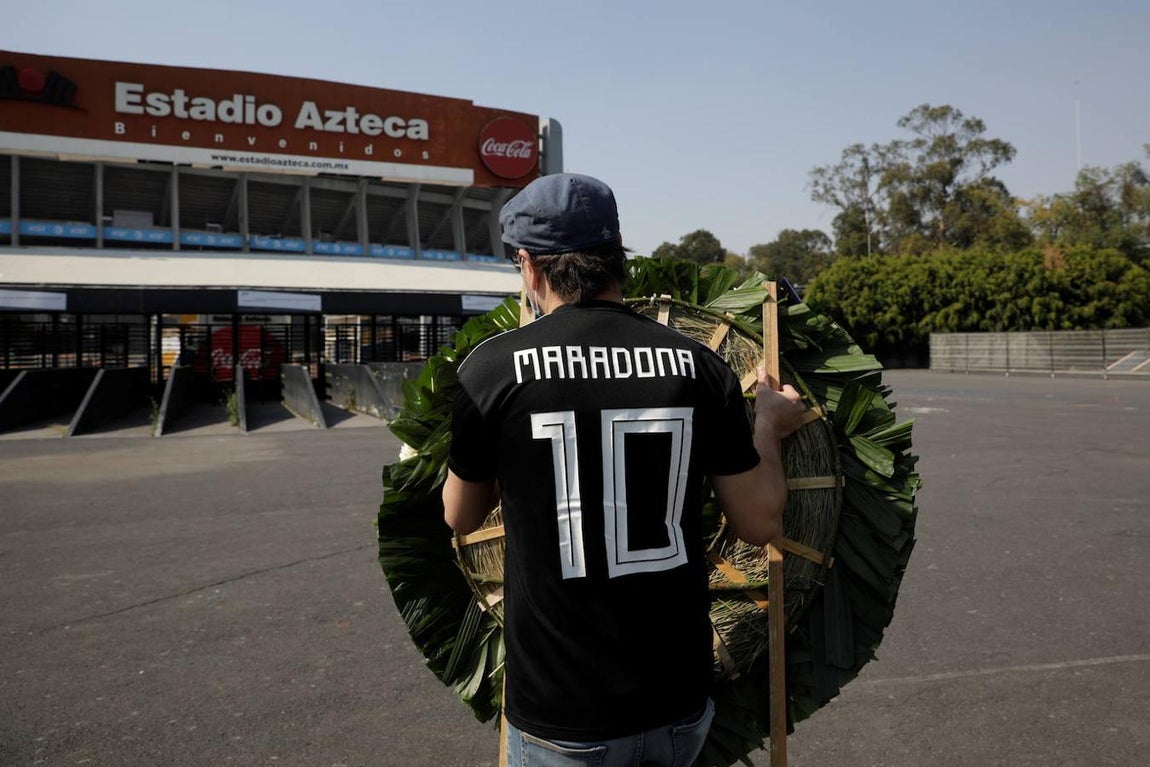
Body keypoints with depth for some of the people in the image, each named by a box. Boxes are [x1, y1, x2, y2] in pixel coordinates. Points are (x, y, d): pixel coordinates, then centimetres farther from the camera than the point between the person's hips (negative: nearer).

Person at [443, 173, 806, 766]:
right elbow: (760, 523, -1)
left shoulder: (493, 366, -13)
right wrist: (767, 425, 16)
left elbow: (461, 517, 3)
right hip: (681, 706, 3)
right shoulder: (699, 365, -8)